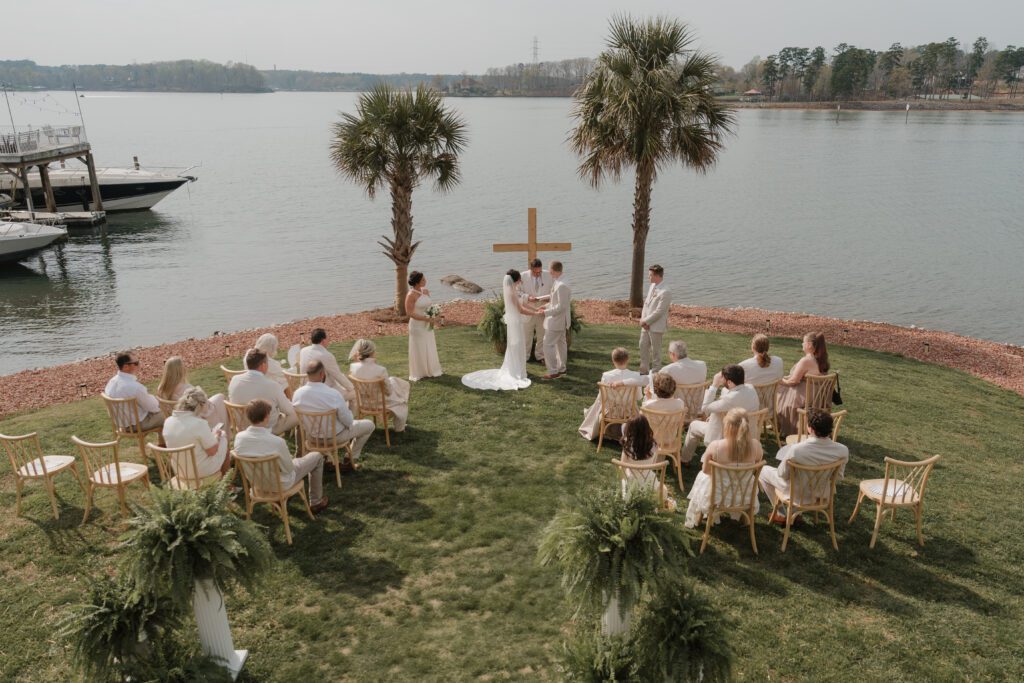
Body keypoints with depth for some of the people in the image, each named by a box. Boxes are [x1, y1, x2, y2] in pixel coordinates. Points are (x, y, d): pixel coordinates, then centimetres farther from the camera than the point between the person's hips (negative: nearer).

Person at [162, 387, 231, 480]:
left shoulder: (168, 422, -10)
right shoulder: (199, 423, -28)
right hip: (202, 472, -6)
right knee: (223, 435, 17)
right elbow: (212, 451, -18)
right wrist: (216, 435, 0)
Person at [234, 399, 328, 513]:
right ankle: (316, 502, 30)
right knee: (317, 456, 16)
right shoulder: (277, 442, -36)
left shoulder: (239, 437, -22)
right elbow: (289, 469, -21)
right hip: (282, 484, -5)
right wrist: (289, 457, 1)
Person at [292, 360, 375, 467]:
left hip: (311, 436, 5)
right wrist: (345, 407, -1)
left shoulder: (297, 393, -16)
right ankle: (351, 460, 20)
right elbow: (348, 422, -20)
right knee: (370, 425, 15)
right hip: (334, 436, -5)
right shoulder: (333, 394, -31)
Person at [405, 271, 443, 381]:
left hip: (427, 325, 7)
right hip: (417, 325, -7)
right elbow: (410, 313, -21)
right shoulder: (411, 295, -20)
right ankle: (418, 373, 19)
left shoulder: (426, 291, 2)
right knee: (419, 349, 5)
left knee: (430, 348, 17)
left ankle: (431, 369, 33)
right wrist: (426, 318, -22)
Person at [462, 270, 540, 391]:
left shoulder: (512, 290, 7)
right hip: (515, 322, -9)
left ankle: (510, 370, 30)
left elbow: (522, 303, 14)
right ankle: (517, 374, 9)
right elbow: (521, 310, -21)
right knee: (517, 347, 0)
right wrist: (535, 314, -11)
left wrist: (535, 310, 12)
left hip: (514, 321, 9)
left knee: (513, 347, 19)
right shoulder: (512, 292, -22)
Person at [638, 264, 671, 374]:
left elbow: (659, 312, -22)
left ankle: (655, 373, 15)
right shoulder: (652, 286, 6)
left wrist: (646, 321, -15)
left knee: (655, 350, 3)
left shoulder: (665, 292, -21)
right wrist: (643, 319, -1)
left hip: (656, 326, -8)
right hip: (646, 324, 8)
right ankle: (644, 371, 28)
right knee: (643, 346, 15)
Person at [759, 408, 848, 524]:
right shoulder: (843, 451, -24)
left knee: (764, 471, 20)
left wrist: (786, 461, 3)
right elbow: (839, 476, -4)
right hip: (823, 494, 4)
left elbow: (782, 474, -17)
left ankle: (785, 515, 26)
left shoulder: (796, 450, -35)